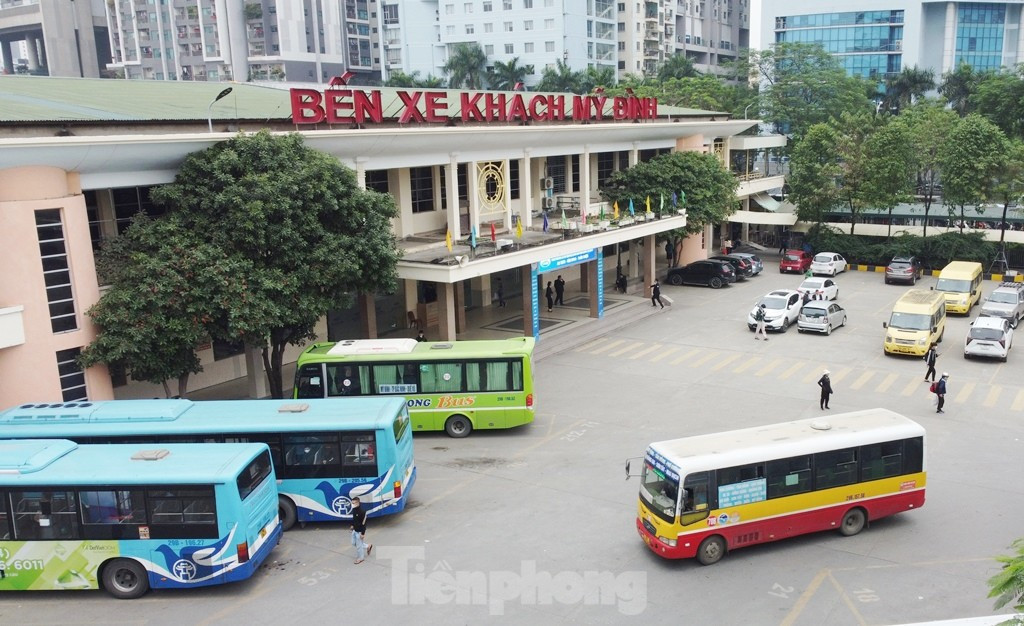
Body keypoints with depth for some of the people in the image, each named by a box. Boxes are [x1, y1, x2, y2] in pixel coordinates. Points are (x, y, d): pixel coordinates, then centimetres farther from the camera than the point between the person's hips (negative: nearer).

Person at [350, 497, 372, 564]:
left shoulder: (362, 511, -28)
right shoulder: (354, 509, -3)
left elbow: (364, 523, -23)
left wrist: (363, 533, -21)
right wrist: (353, 525, 17)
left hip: (360, 531, -9)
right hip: (355, 530, 9)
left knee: (359, 545, 5)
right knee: (354, 543, 21)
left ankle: (360, 558, 27)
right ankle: (368, 546, 38)